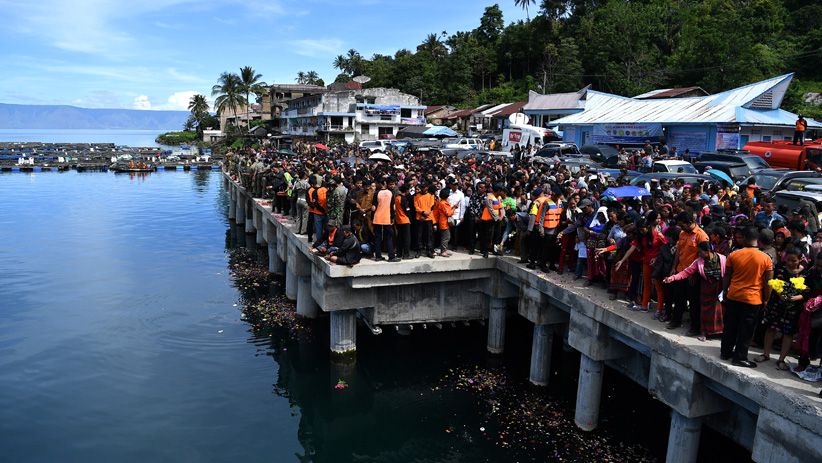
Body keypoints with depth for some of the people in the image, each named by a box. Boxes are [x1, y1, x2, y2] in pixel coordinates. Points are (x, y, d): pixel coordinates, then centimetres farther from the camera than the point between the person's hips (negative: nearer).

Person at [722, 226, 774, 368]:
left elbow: (726, 277, 2)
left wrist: (725, 292, 15)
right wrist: (766, 299, 7)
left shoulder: (733, 255, -7)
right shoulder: (766, 258, -9)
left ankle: (725, 352, 26)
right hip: (753, 299, -2)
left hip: (733, 297, 2)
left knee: (730, 326, 15)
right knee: (746, 330, 6)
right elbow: (768, 283, -4)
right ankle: (740, 357, 11)